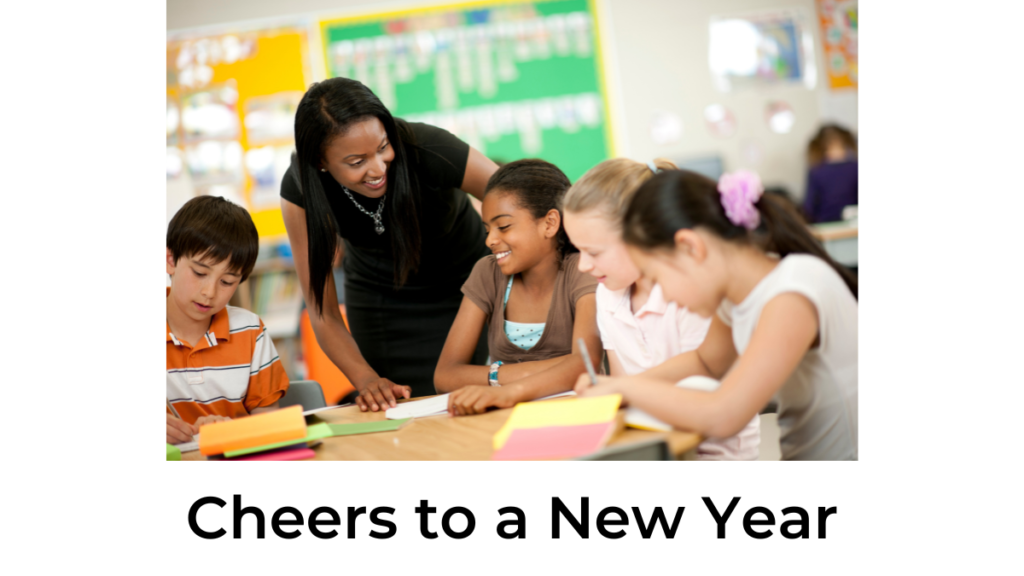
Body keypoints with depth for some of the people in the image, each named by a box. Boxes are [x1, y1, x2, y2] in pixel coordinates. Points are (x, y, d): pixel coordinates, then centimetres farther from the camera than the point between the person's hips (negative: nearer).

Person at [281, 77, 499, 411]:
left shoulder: (426, 150, -33)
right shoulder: (299, 191, -26)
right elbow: (323, 313, -20)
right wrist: (367, 381, -36)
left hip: (467, 281, -1)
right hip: (380, 302, 1)